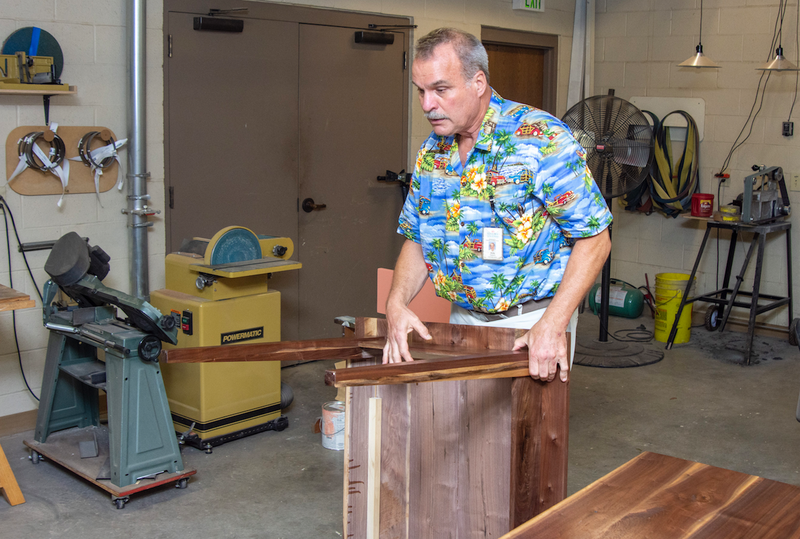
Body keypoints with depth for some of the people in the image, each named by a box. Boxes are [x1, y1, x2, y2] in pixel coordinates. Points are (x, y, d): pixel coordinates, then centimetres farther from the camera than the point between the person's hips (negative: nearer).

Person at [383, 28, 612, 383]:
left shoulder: (543, 139, -16)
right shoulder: (431, 152, 5)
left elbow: (594, 239, -16)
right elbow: (416, 240, 11)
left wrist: (552, 324, -24)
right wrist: (396, 303, -7)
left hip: (531, 321, -5)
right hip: (463, 319, 5)